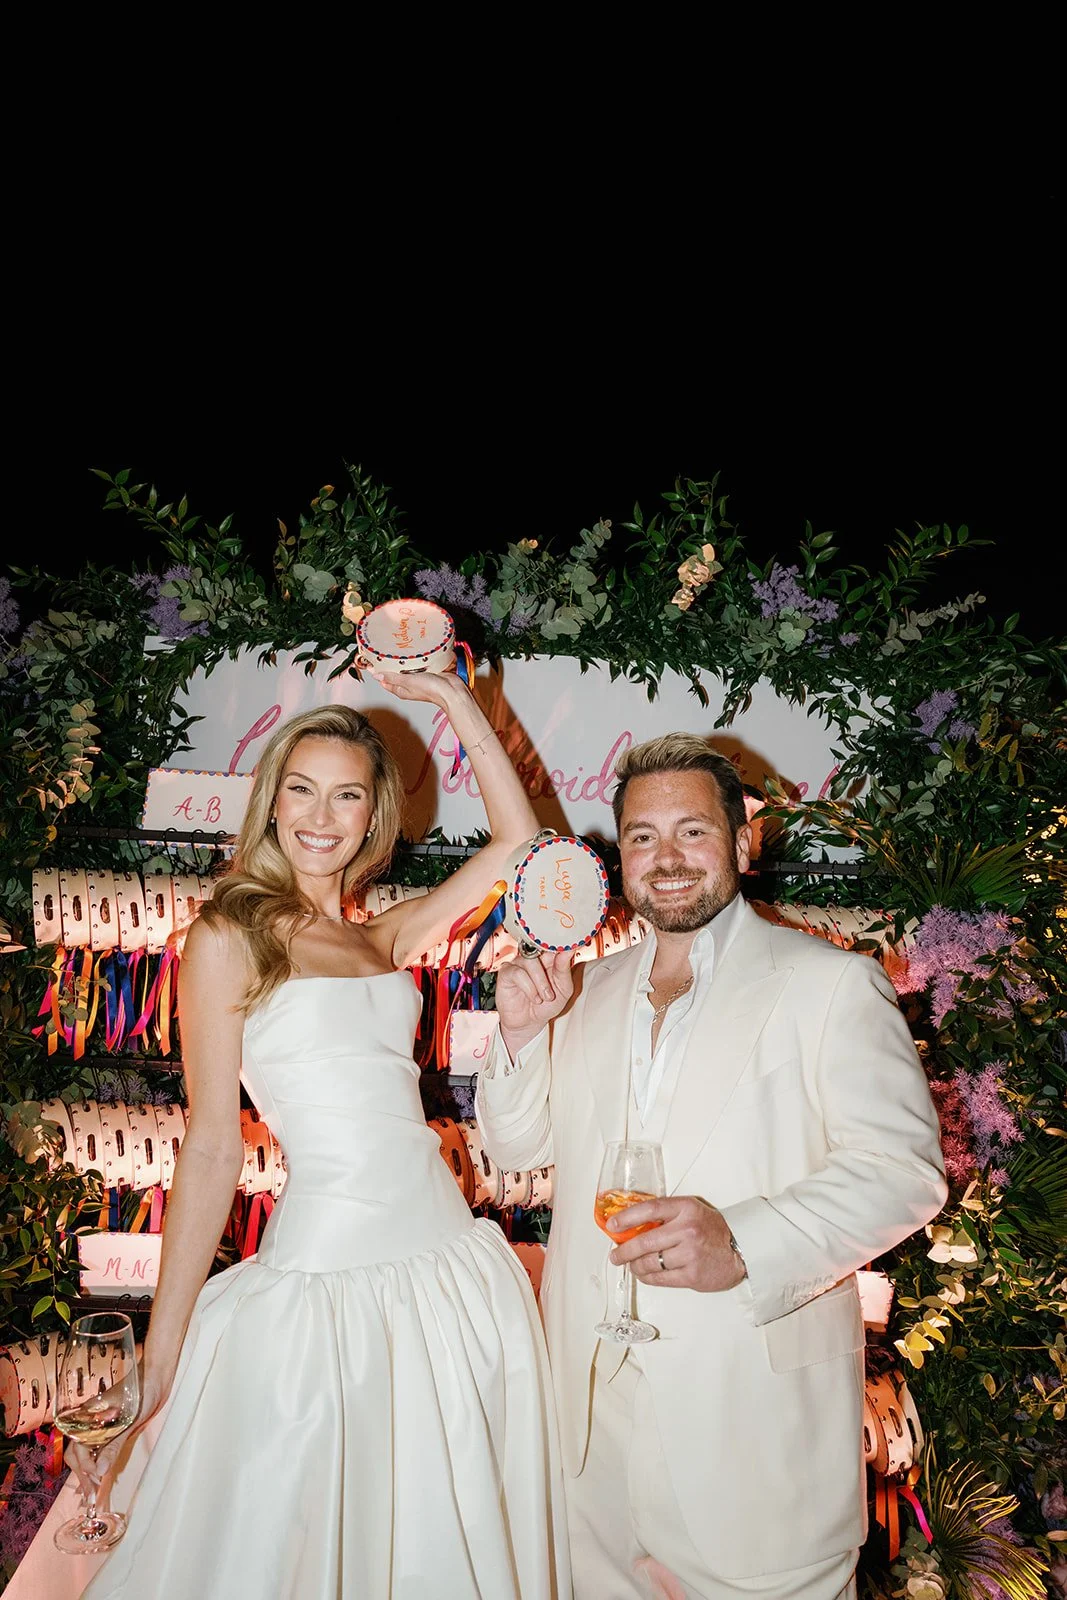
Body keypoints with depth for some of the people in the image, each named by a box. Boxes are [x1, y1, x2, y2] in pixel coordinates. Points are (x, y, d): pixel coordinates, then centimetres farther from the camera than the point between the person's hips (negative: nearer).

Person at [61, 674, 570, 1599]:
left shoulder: (384, 939, 9)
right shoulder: (230, 939, -5)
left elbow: (519, 839, 11)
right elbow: (212, 1150, -5)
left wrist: (456, 701, 7)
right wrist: (165, 1348, -4)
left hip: (450, 1262, 5)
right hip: (324, 1273, -5)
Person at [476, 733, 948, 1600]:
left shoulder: (830, 982, -7)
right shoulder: (589, 990, 10)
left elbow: (903, 1168, -12)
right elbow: (518, 1147, 12)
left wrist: (744, 1244, -27)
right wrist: (520, 1032, -6)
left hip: (756, 1398, -4)